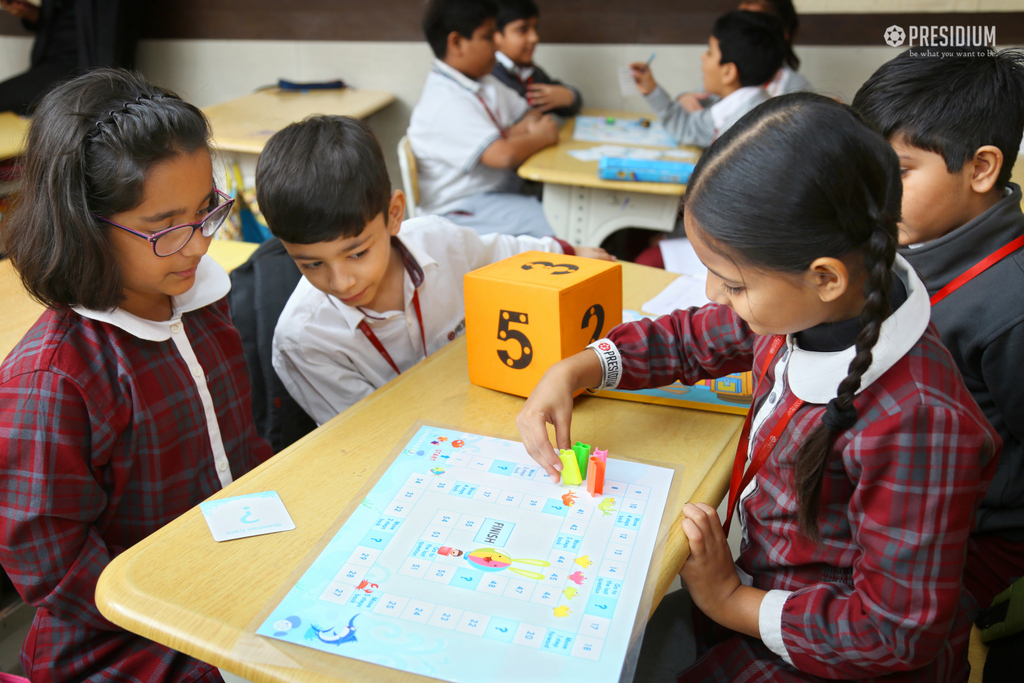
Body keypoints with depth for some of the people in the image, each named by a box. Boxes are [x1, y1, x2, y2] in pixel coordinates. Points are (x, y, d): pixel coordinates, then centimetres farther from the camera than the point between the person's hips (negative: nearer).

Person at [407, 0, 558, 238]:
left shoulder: (484, 83, 9)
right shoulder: (445, 103, -21)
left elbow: (530, 115, 17)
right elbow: (503, 155, -31)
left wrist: (525, 129, -7)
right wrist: (542, 137, -12)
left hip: (506, 187, 9)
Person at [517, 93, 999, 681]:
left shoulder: (916, 419, -33)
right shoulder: (805, 308, -13)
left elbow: (898, 631, -24)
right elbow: (691, 339, 7)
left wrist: (733, 602, -15)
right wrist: (571, 373, -5)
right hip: (754, 579, 6)